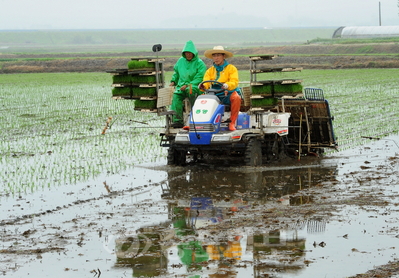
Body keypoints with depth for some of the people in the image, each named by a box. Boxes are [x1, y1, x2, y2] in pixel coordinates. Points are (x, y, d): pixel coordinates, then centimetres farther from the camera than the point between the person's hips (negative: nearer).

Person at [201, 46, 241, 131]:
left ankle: (232, 123, -30)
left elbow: (234, 82, -12)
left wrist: (226, 85, -35)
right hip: (215, 95, 4)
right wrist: (203, 86, -23)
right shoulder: (210, 70, 16)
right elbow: (206, 82, 2)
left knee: (236, 97, -36)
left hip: (229, 94, -4)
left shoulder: (231, 68, 4)